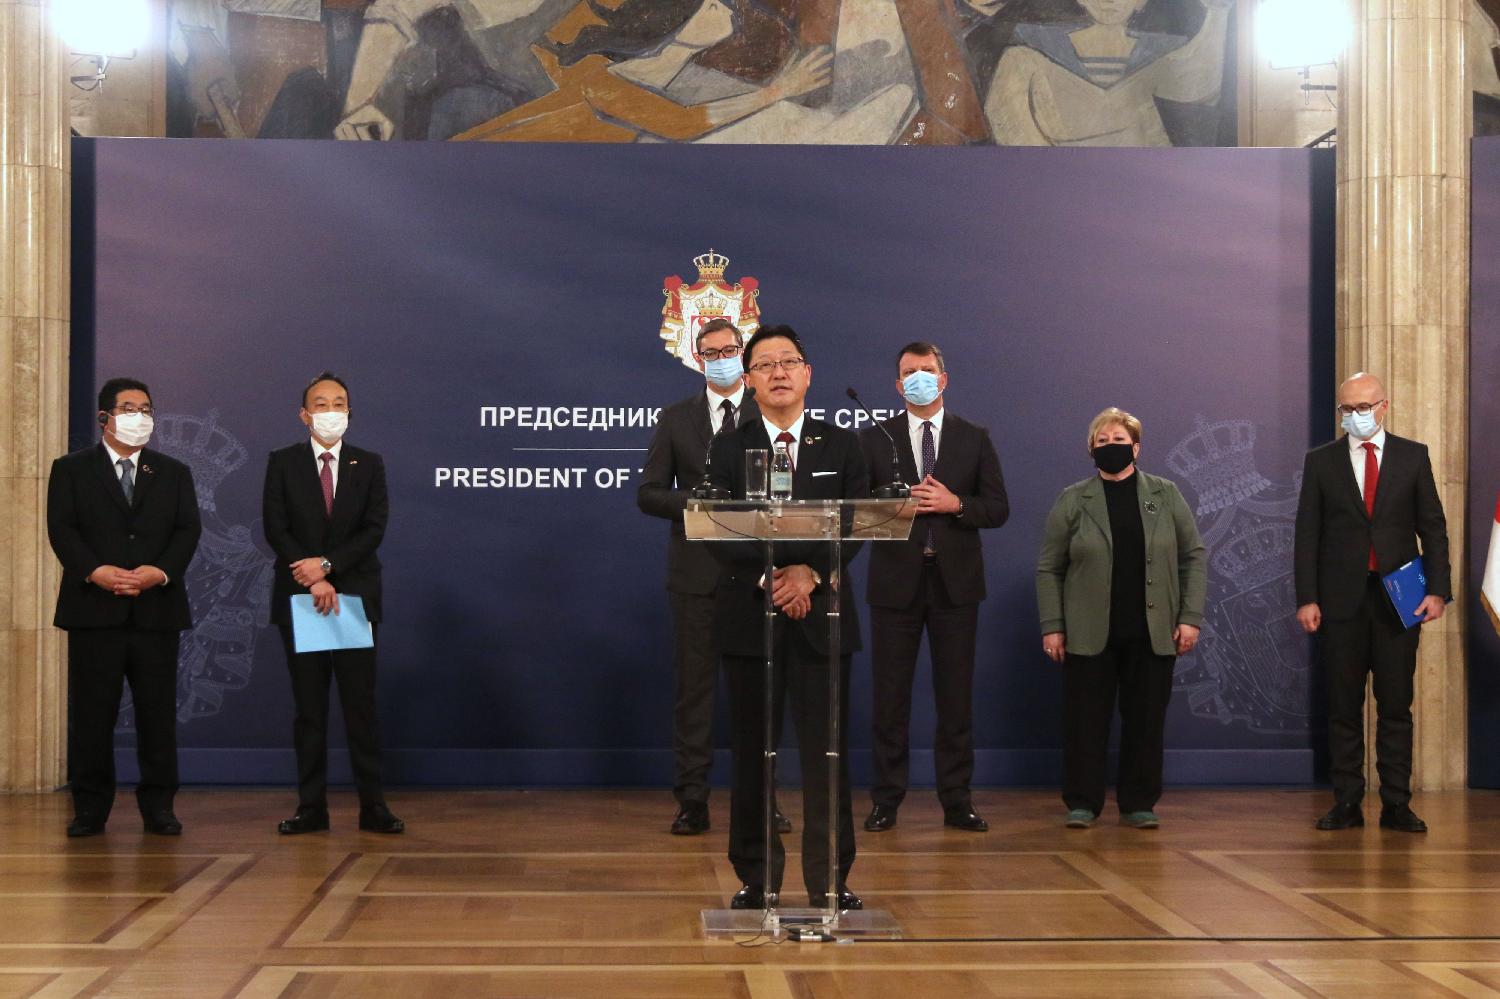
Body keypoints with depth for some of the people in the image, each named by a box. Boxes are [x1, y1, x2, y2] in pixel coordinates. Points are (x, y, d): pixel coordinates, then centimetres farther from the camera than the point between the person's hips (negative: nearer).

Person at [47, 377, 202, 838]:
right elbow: (62, 529, -2)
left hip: (157, 610, 2)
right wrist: (96, 571, -18)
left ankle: (158, 805, 9)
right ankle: (90, 807, 8)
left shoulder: (174, 473, 15)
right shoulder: (71, 470, 9)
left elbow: (188, 530, 5)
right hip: (94, 609, -2)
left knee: (158, 712, 2)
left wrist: (161, 572, -13)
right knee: (92, 713, 1)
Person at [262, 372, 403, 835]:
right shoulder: (283, 463, 5)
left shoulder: (369, 464, 7)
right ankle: (311, 807, 7)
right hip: (300, 597, 0)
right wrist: (313, 581, -14)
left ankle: (372, 806, 1)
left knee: (361, 705, -1)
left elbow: (374, 529, -3)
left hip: (355, 597, 0)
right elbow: (275, 529, -4)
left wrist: (327, 564, -15)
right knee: (308, 707, 4)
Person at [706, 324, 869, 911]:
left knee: (826, 752, -1)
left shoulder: (840, 446, 8)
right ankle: (757, 878, 12)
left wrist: (810, 572, -15)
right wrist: (769, 579, -15)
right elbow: (719, 534, -3)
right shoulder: (728, 450, 6)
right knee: (751, 753, 4)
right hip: (748, 615, 0)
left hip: (822, 616, 0)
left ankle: (830, 880, 6)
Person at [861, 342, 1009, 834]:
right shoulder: (875, 440, 6)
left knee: (956, 695, 4)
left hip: (955, 581, 1)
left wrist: (956, 505, -14)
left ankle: (956, 800, 10)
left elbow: (998, 508, 3)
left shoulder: (974, 439, 7)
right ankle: (886, 799, 9)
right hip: (895, 581, 0)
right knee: (890, 695, 3)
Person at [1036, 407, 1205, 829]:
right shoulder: (1073, 501, 2)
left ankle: (1138, 803, 14)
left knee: (1146, 720, 4)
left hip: (1152, 632, 1)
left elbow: (1193, 557, 6)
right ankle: (1082, 804, 9)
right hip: (1089, 634, -1)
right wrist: (1052, 627, -4)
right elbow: (1049, 569, 3)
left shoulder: (1166, 495, 6)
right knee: (1085, 720, 0)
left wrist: (1190, 617, -2)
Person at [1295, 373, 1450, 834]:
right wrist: (1306, 598, -4)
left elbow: (1433, 527, 5)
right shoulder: (1320, 461, 6)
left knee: (1396, 704, 2)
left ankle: (1396, 804, 6)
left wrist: (1437, 589, -5)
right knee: (1344, 706, 3)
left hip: (1399, 598, 0)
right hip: (1341, 600, 0)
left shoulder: (1413, 456, 6)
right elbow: (1307, 533, 3)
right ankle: (1347, 803, 8)